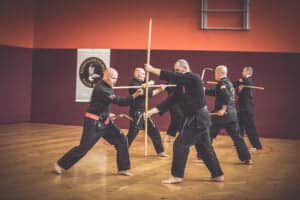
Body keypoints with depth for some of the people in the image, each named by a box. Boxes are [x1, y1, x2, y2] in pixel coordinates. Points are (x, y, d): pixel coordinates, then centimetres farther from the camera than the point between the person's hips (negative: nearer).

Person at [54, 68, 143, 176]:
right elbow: (118, 101, -28)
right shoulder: (100, 89, -23)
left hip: (103, 122, 9)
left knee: (121, 141, 2)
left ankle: (123, 169, 9)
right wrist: (134, 96, -31)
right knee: (83, 147, -6)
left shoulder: (106, 87, 8)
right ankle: (60, 164, 12)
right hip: (93, 123, -9)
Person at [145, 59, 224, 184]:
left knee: (180, 144, -7)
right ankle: (217, 175, 25)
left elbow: (172, 77, -24)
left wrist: (152, 69, -19)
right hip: (199, 118, 10)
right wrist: (152, 111, 0)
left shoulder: (193, 78, -15)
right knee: (205, 147, 16)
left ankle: (177, 176, 1)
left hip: (197, 119, -10)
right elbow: (171, 100, 8)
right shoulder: (182, 86, 11)